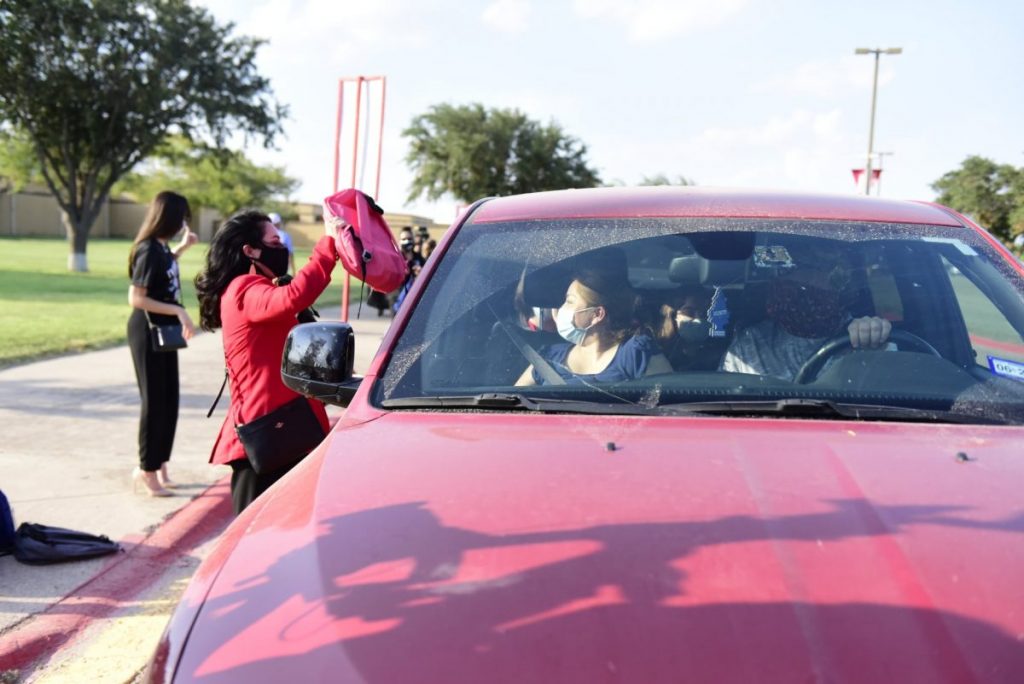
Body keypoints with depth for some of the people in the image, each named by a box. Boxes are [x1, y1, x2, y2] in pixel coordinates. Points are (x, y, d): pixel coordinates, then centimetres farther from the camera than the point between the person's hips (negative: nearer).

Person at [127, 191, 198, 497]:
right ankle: (147, 469, 14)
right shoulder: (149, 251, -21)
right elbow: (136, 298, -22)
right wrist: (178, 311, -23)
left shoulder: (161, 247, 4)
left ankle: (158, 463, 26)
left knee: (168, 401, 13)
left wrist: (183, 247, 20)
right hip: (148, 335, -9)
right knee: (155, 402, 1)